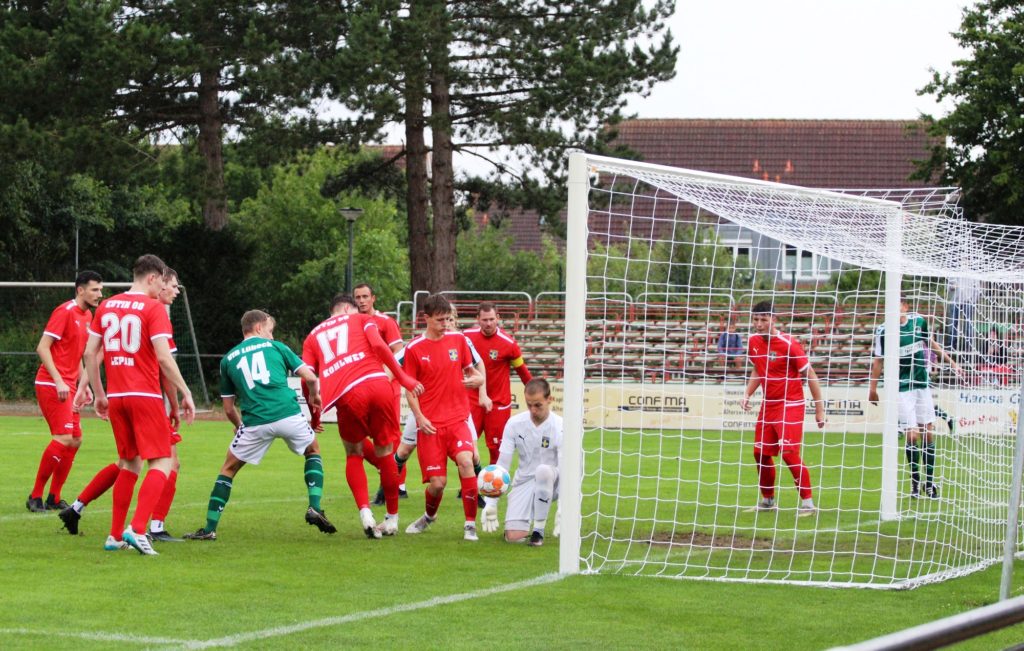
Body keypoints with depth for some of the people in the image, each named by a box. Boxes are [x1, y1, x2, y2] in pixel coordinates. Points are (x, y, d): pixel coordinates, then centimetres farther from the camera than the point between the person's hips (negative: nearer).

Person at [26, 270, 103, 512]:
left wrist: (83, 383, 14)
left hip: (68, 387, 9)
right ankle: (35, 496, -8)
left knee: (75, 440, 7)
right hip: (51, 384, -9)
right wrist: (58, 381, -22)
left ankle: (54, 497, 15)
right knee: (63, 438, -16)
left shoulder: (88, 316, 14)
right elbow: (42, 347, -16)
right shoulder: (65, 311, -12)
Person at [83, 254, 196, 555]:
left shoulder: (106, 307, 10)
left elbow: (90, 354, 11)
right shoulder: (154, 308, -8)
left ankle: (115, 535, 15)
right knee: (161, 463, -2)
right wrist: (185, 393, -8)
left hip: (116, 396, 6)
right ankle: (137, 529, -18)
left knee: (130, 463, 18)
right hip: (145, 395, -6)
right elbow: (163, 356, -15)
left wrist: (99, 394, 19)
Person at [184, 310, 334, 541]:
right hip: (289, 414, 0)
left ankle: (209, 529, 12)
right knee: (313, 451, 27)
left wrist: (239, 426, 40)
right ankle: (315, 509, 11)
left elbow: (229, 408, 20)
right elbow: (310, 377, 9)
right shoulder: (275, 347, 15)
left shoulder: (228, 359, 19)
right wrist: (314, 396, 31)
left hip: (255, 422, 0)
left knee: (228, 469, 18)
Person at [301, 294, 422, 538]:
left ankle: (365, 513, 0)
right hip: (377, 383, -1)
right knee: (385, 452, 16)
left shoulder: (313, 336, 27)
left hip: (347, 396, 1)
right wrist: (403, 378, 3)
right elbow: (378, 345, 2)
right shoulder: (362, 319, 22)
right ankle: (392, 518, 24)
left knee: (354, 455, 20)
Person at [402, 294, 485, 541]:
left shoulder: (458, 340, 6)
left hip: (458, 418, 1)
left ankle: (470, 524, -14)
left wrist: (476, 378, -5)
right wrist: (419, 416, -9)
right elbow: (409, 388, 3)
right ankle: (429, 516, 31)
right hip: (430, 424, -1)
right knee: (437, 482, -5)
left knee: (465, 460, -26)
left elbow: (470, 370, 19)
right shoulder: (414, 348, -2)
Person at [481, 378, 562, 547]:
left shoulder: (560, 427, -14)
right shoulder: (515, 423, -5)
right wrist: (491, 503, -8)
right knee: (513, 536, -19)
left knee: (543, 470, -38)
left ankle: (539, 531, -21)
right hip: (524, 483, 2)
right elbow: (502, 464, -2)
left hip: (551, 484, -2)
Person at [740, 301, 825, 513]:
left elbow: (810, 375, -12)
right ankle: (767, 500, 24)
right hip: (768, 405, 7)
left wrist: (819, 409, -12)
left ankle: (807, 501, -7)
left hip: (790, 405, -7)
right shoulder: (754, 342, 2)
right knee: (760, 453, 8)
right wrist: (747, 394, 6)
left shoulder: (789, 344, -17)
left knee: (789, 452, -15)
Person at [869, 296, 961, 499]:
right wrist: (872, 388, -4)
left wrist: (951, 362, 21)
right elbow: (878, 361, -3)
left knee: (928, 433, 5)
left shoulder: (919, 321, 0)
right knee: (912, 435, -8)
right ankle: (915, 482, 7)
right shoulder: (884, 330, -9)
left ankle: (930, 482, 14)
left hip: (923, 384, 4)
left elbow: (931, 344, 17)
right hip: (902, 388, -4)